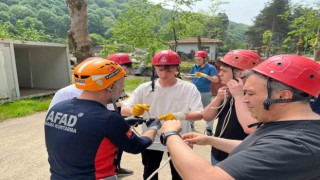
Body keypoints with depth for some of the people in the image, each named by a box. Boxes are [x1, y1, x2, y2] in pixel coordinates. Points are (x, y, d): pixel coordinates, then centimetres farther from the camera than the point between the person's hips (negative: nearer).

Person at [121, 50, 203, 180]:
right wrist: (133, 110, -34)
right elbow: (123, 110, -9)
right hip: (151, 141, 2)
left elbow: (200, 114, -17)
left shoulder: (189, 88, -12)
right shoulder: (145, 88, -8)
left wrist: (180, 115, -38)